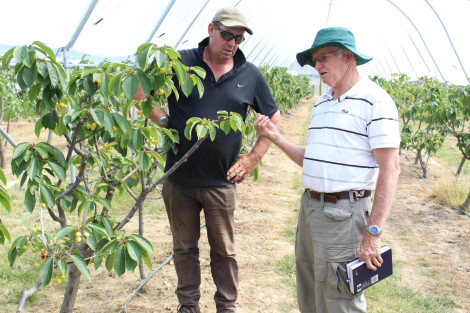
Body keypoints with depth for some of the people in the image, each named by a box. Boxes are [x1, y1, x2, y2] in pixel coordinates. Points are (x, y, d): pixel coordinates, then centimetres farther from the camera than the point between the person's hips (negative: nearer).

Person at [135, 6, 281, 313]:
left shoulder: (250, 75, 2)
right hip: (179, 180, 0)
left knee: (224, 251, 11)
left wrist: (254, 157, 4)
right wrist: (163, 120, -8)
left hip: (221, 182, 0)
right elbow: (140, 91, 4)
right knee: (184, 248, 14)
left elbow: (274, 118, 12)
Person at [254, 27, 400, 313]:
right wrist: (276, 138, 6)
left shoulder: (375, 100, -11)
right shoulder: (321, 104, 15)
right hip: (309, 206, 8)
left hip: (344, 212, -8)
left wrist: (373, 233, -20)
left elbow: (390, 169, -16)